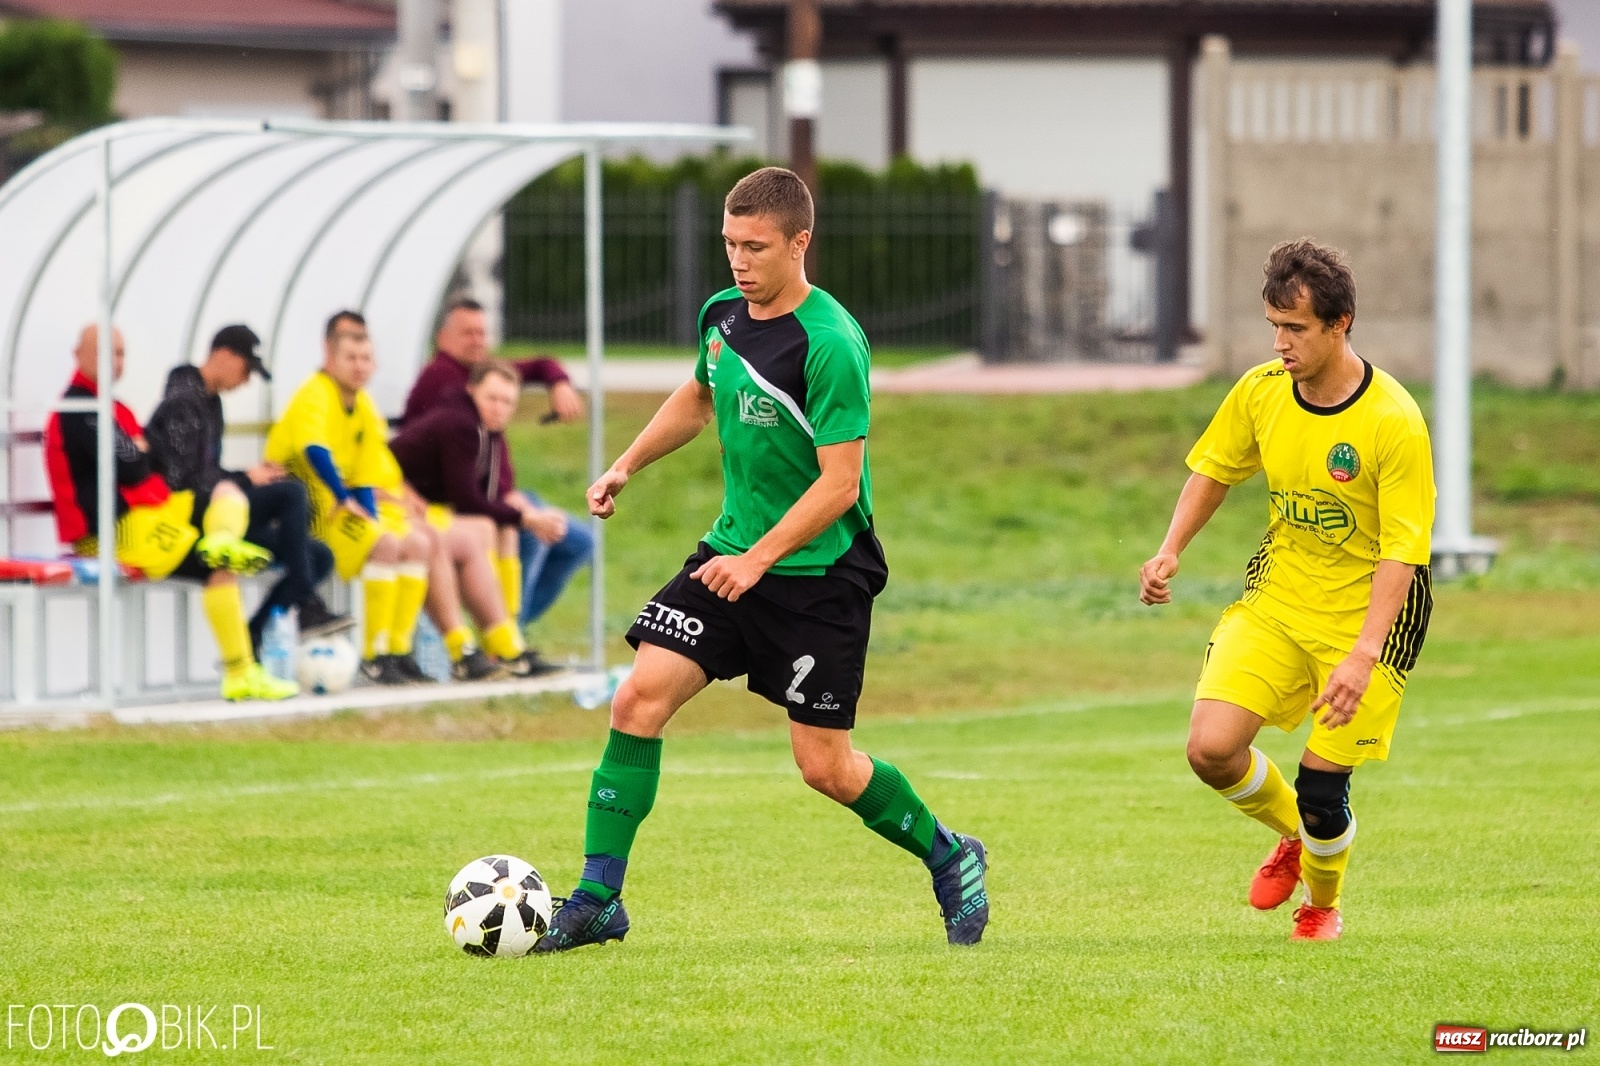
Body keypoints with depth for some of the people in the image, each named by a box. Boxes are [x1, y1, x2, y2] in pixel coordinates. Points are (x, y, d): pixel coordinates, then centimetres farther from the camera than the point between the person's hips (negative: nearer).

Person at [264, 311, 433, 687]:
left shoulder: (363, 406, 11)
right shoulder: (314, 396, -15)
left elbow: (368, 473, 8)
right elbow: (313, 449, -33)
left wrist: (369, 510, -8)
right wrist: (344, 499, -31)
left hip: (346, 505, 9)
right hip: (310, 507, -9)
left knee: (418, 544, -3)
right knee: (385, 544, -27)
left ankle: (399, 649, -2)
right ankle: (375, 655, -22)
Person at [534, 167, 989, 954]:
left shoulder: (830, 344, -21)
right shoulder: (722, 315, 3)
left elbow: (840, 483, -23)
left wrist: (758, 561, -29)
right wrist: (626, 466, 15)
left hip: (820, 573, -6)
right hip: (732, 551, 6)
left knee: (825, 768, -3)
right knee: (638, 700, -10)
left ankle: (949, 859, 24)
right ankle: (596, 901, -5)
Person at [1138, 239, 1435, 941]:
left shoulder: (1394, 422, -22)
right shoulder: (1260, 391, -7)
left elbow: (1401, 551, -22)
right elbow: (1214, 470, 12)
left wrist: (1363, 656, -31)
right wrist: (1170, 553, -4)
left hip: (1365, 611, -5)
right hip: (1277, 594, 5)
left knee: (1320, 793, -6)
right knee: (1210, 749, -13)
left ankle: (1322, 903, 29)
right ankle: (1291, 836, 21)